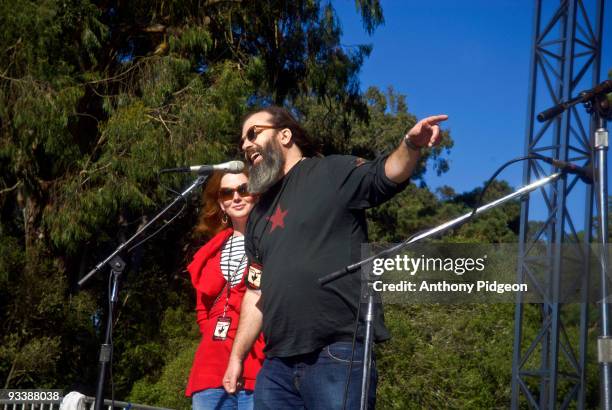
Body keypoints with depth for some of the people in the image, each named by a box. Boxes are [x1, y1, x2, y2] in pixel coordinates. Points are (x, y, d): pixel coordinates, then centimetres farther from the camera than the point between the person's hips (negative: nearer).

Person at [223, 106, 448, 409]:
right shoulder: (258, 216, 21)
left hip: (338, 355, -7)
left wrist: (410, 145, -34)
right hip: (277, 365, 7)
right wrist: (237, 356, 20)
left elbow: (386, 175, -14)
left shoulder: (332, 172, 3)